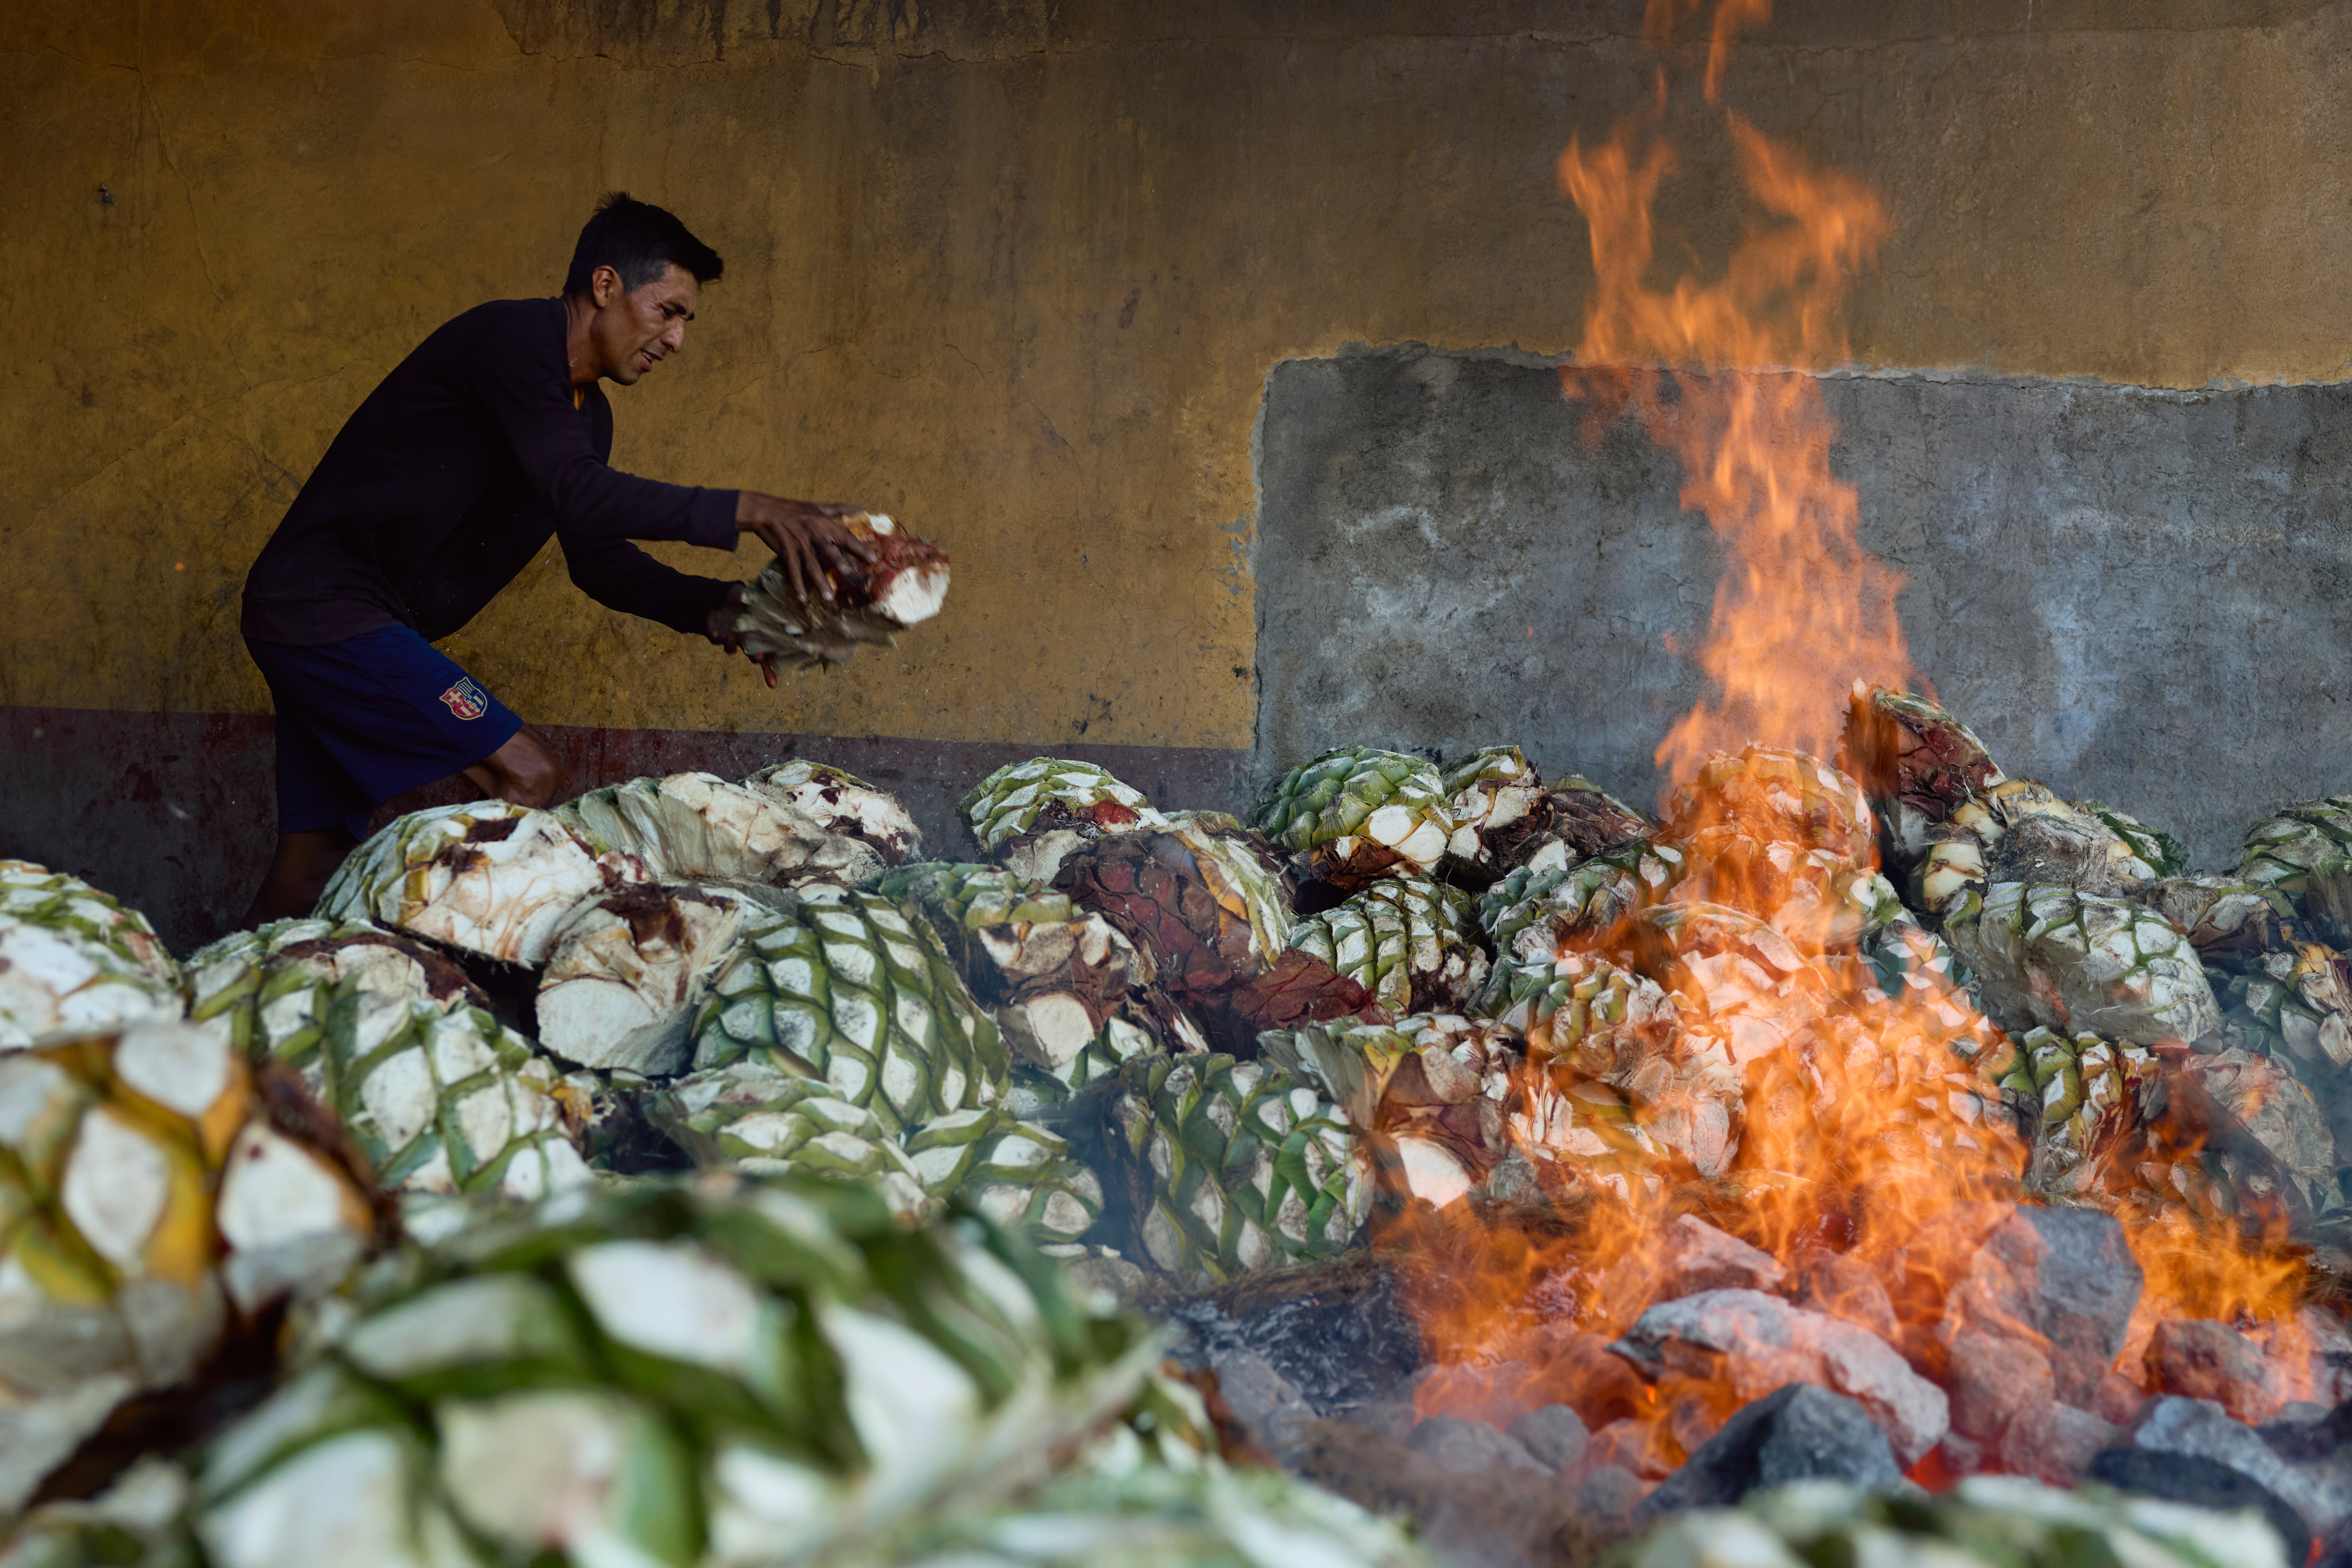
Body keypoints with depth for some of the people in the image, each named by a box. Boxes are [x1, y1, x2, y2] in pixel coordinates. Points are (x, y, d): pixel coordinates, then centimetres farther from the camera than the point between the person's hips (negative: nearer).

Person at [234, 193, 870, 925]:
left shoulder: (586, 412, 14)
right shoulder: (513, 337, -16)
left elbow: (597, 558, 14)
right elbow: (578, 496, -28)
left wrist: (718, 610, -2)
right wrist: (748, 512, -31)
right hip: (322, 608, -10)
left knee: (307, 871, 10)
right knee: (528, 776, -16)